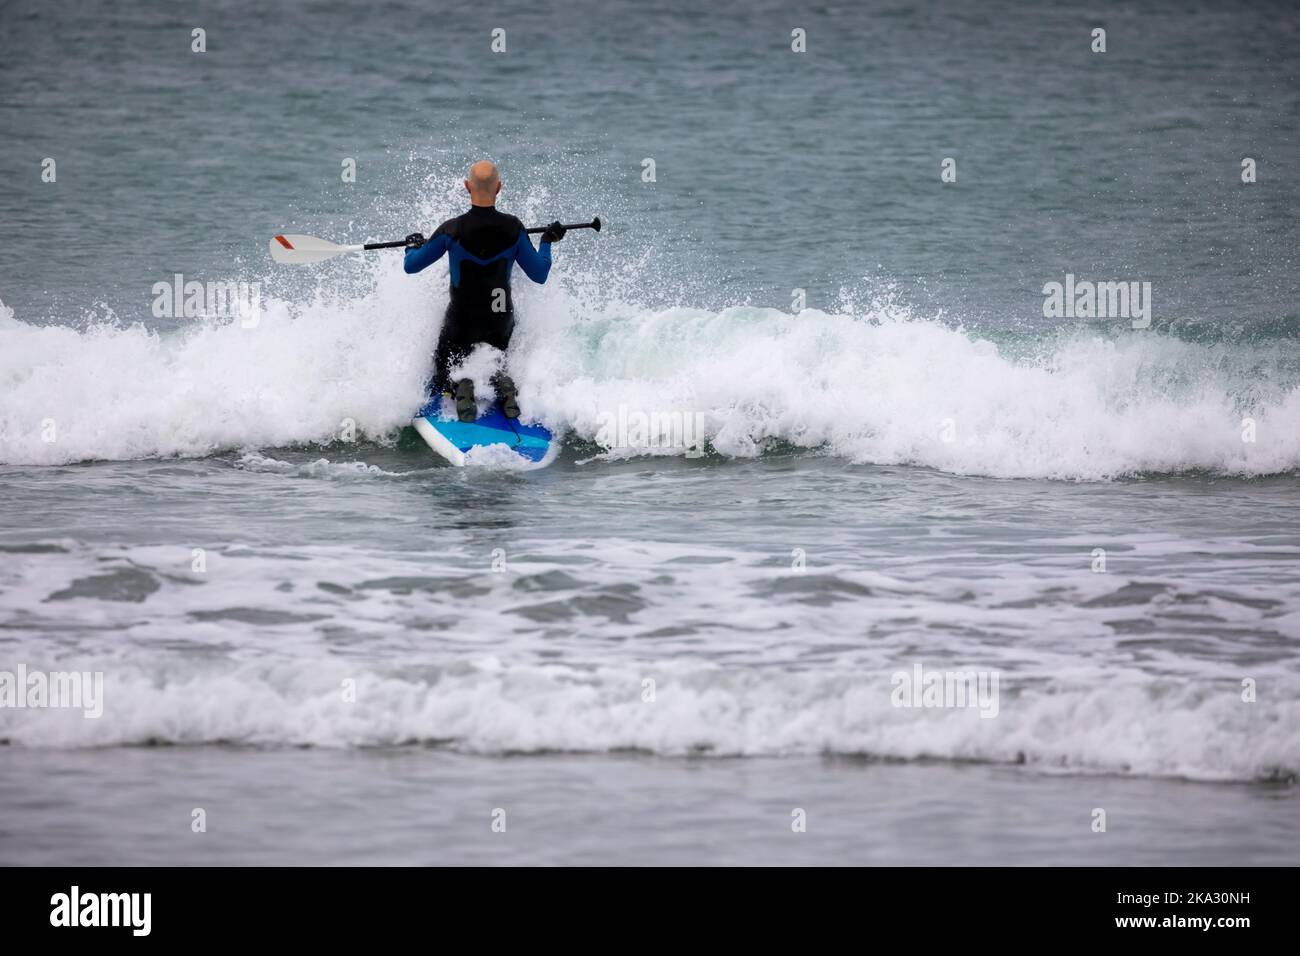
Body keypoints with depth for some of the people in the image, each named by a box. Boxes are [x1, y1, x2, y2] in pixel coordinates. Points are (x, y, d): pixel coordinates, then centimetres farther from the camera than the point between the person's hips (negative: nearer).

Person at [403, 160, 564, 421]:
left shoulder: (452, 231, -18)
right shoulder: (513, 229, -13)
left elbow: (411, 266, -6)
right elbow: (539, 275, -2)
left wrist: (413, 245, 16)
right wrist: (547, 241, 14)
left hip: (460, 324, -2)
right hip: (500, 324, 2)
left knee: (441, 379, 21)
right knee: (495, 368, 29)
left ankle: (461, 386, -16)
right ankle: (502, 383, -9)